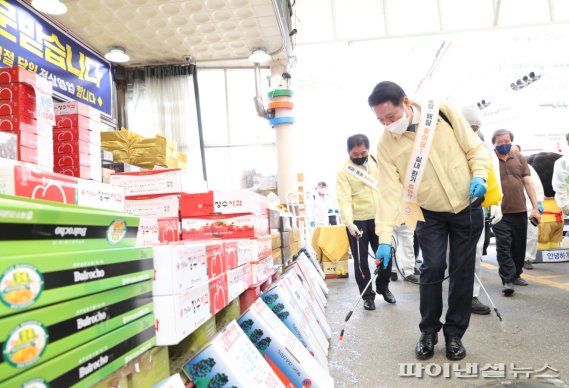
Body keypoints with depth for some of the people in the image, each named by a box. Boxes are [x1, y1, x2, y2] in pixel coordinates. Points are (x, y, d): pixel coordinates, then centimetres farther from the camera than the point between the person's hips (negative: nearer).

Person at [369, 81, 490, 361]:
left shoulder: (442, 111, -13)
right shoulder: (386, 145, -14)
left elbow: (474, 147, -3)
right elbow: (390, 192, -18)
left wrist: (479, 175, -21)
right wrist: (385, 237, -25)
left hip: (467, 207, 1)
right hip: (431, 214, 0)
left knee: (462, 270, 4)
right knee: (432, 269, -6)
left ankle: (454, 332, 20)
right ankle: (428, 331, 15)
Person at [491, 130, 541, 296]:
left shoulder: (519, 158, 9)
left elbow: (528, 183, 9)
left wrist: (535, 207, 4)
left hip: (520, 211, 4)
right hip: (499, 212, -4)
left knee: (519, 246, 14)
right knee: (503, 247, -5)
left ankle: (516, 274, 31)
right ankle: (507, 280, -2)